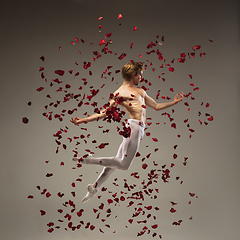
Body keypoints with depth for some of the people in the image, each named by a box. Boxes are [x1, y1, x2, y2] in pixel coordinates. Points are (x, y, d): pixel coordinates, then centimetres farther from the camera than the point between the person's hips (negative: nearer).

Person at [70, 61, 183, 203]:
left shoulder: (140, 91, 26)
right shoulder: (119, 93, 2)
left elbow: (157, 107, 31)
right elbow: (104, 113, 0)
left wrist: (175, 102, 25)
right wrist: (83, 120, -10)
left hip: (139, 128, 7)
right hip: (133, 126, -7)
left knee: (119, 161, 5)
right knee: (124, 165, -13)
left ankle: (94, 188, 13)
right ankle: (90, 160, -3)